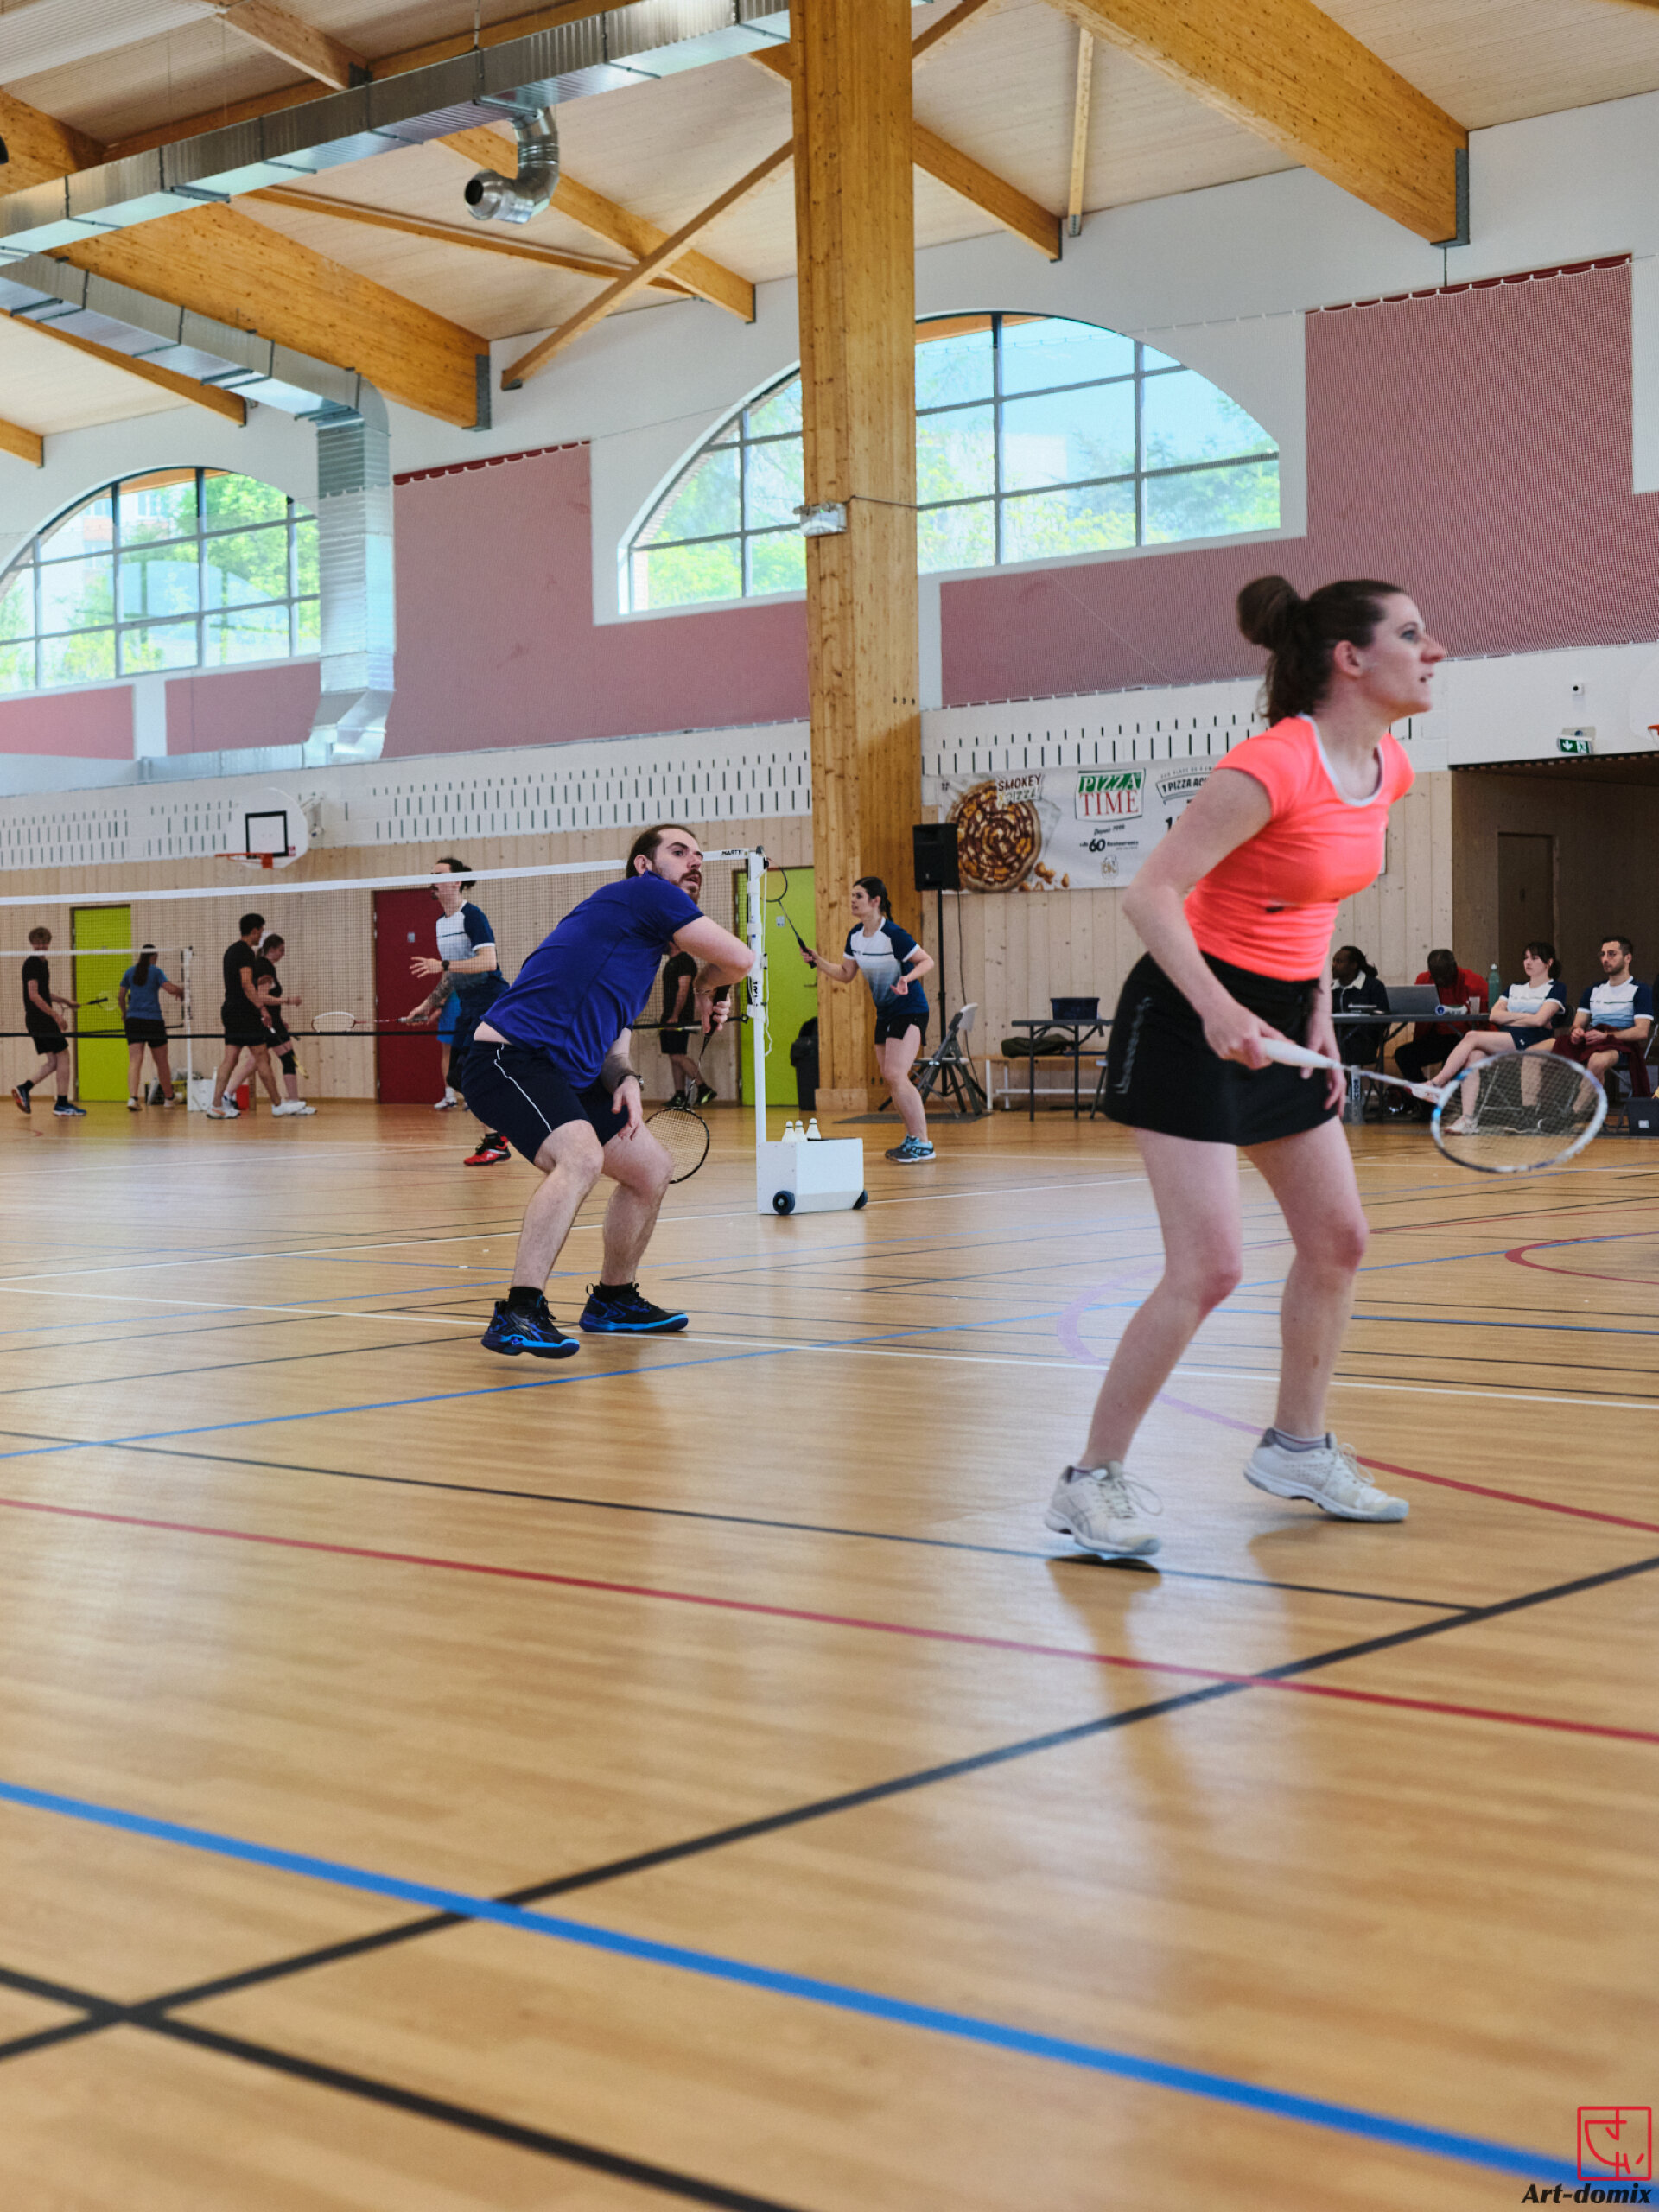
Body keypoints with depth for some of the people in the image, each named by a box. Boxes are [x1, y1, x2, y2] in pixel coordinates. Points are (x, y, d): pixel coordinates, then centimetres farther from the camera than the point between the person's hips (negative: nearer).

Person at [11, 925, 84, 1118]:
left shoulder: (41, 963, 17)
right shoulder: (32, 964, -12)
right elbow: (33, 995, -20)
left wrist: (65, 1001, 25)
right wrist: (55, 1014, -20)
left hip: (36, 1022, 10)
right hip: (41, 1020, -10)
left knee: (53, 1062, 10)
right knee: (63, 1057, -4)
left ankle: (24, 1088, 1)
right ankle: (62, 1104, -3)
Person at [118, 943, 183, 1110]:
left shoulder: (131, 972, 11)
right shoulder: (156, 972, -1)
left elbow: (120, 997, 16)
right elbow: (171, 988, -13)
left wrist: (124, 1014, 33)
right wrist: (181, 990, 9)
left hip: (133, 1020, 3)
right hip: (153, 1020, -3)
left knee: (134, 1061, -7)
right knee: (161, 1062, 11)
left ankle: (132, 1098, -25)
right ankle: (168, 1098, 22)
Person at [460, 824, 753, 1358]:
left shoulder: (645, 953, 21)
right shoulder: (643, 893, -7)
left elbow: (612, 1039, 23)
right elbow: (739, 959, -11)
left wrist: (625, 1079, 1)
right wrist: (703, 986, 11)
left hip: (569, 1073, 11)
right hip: (510, 1057, -11)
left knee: (652, 1170, 16)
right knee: (581, 1155, -34)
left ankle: (613, 1300, 34)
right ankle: (518, 1314, -38)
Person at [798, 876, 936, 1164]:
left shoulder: (893, 934, -21)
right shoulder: (855, 936, 3)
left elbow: (927, 961, -14)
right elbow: (846, 974, 14)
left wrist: (908, 977, -32)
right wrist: (818, 962, 1)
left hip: (910, 1010, -8)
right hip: (885, 1012, 8)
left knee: (895, 1075, -17)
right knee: (890, 1078, 9)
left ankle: (922, 1143, -13)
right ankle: (913, 1137, 20)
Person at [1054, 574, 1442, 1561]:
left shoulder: (1388, 768, 3)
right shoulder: (1271, 767, -23)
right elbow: (1150, 895, -23)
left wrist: (1319, 1014, 11)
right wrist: (1217, 1008, -34)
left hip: (1282, 1017, 9)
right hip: (1192, 1016, -9)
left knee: (1338, 1239, 12)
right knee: (1211, 1267, -13)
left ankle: (1296, 1445, 30)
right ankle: (1094, 1478, 0)